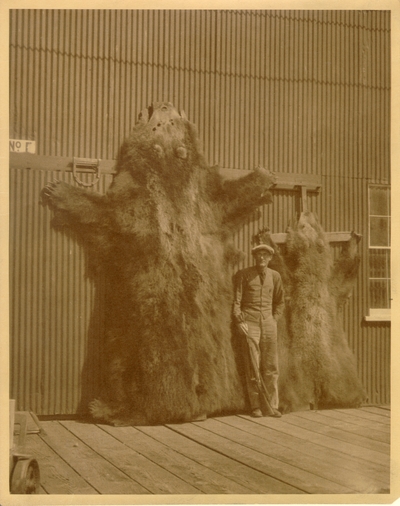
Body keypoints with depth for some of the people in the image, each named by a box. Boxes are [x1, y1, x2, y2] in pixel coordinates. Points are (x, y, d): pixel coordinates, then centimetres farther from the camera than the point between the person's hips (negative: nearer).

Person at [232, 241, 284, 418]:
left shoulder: (274, 276, 12)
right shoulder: (243, 275, 2)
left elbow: (280, 301, 21)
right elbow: (236, 300, 1)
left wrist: (274, 319, 10)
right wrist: (239, 321, -8)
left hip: (269, 323, 3)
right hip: (249, 323, -3)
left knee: (271, 367, 2)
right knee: (252, 368, -3)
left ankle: (272, 406, 8)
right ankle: (255, 406, 5)